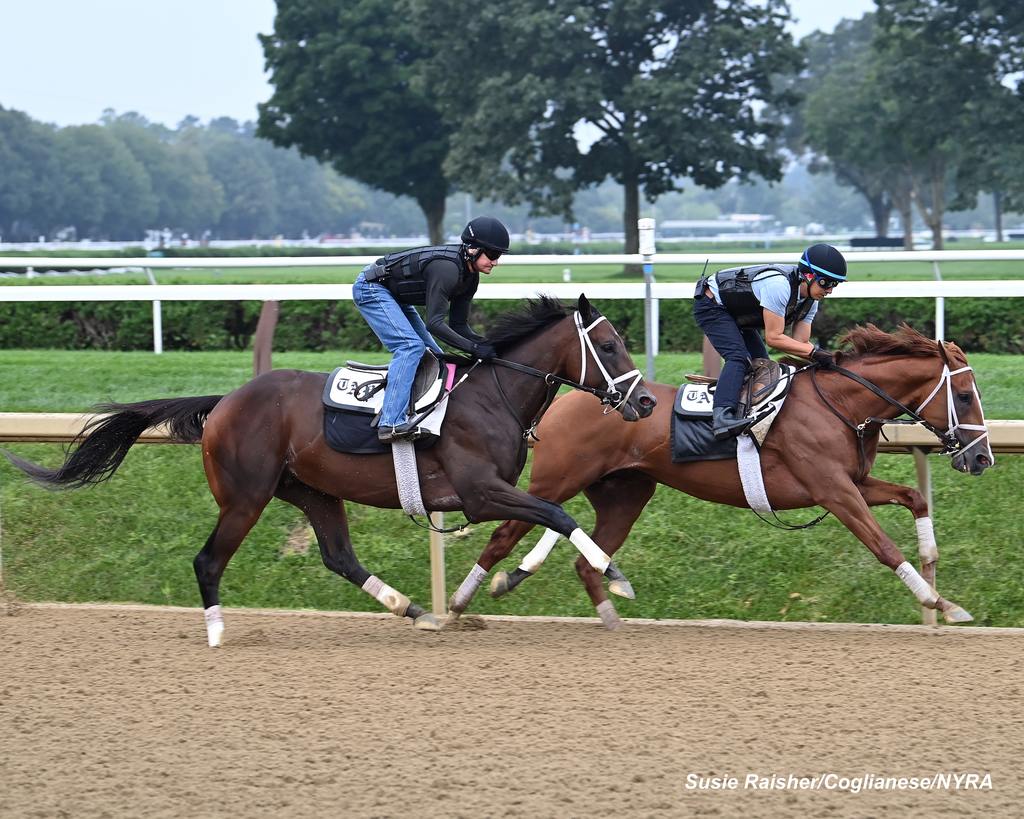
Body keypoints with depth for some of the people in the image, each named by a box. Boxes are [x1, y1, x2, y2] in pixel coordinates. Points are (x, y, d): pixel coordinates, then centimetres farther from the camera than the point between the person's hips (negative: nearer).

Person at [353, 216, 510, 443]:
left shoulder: (469, 276, -2)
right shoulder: (446, 269, -31)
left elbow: (458, 325, 2)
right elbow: (435, 323, -34)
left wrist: (487, 345, -13)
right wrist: (474, 348, -37)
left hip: (394, 297, 10)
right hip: (371, 288, -10)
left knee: (433, 356, 9)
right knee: (411, 346, -25)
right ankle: (391, 423, -33)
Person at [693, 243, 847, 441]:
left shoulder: (810, 300, -5)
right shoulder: (779, 285, -34)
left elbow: (800, 343, -4)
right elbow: (773, 338, -31)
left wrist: (825, 357, -21)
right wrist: (815, 352, -32)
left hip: (738, 317, 10)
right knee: (738, 357, -28)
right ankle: (721, 417, -43)